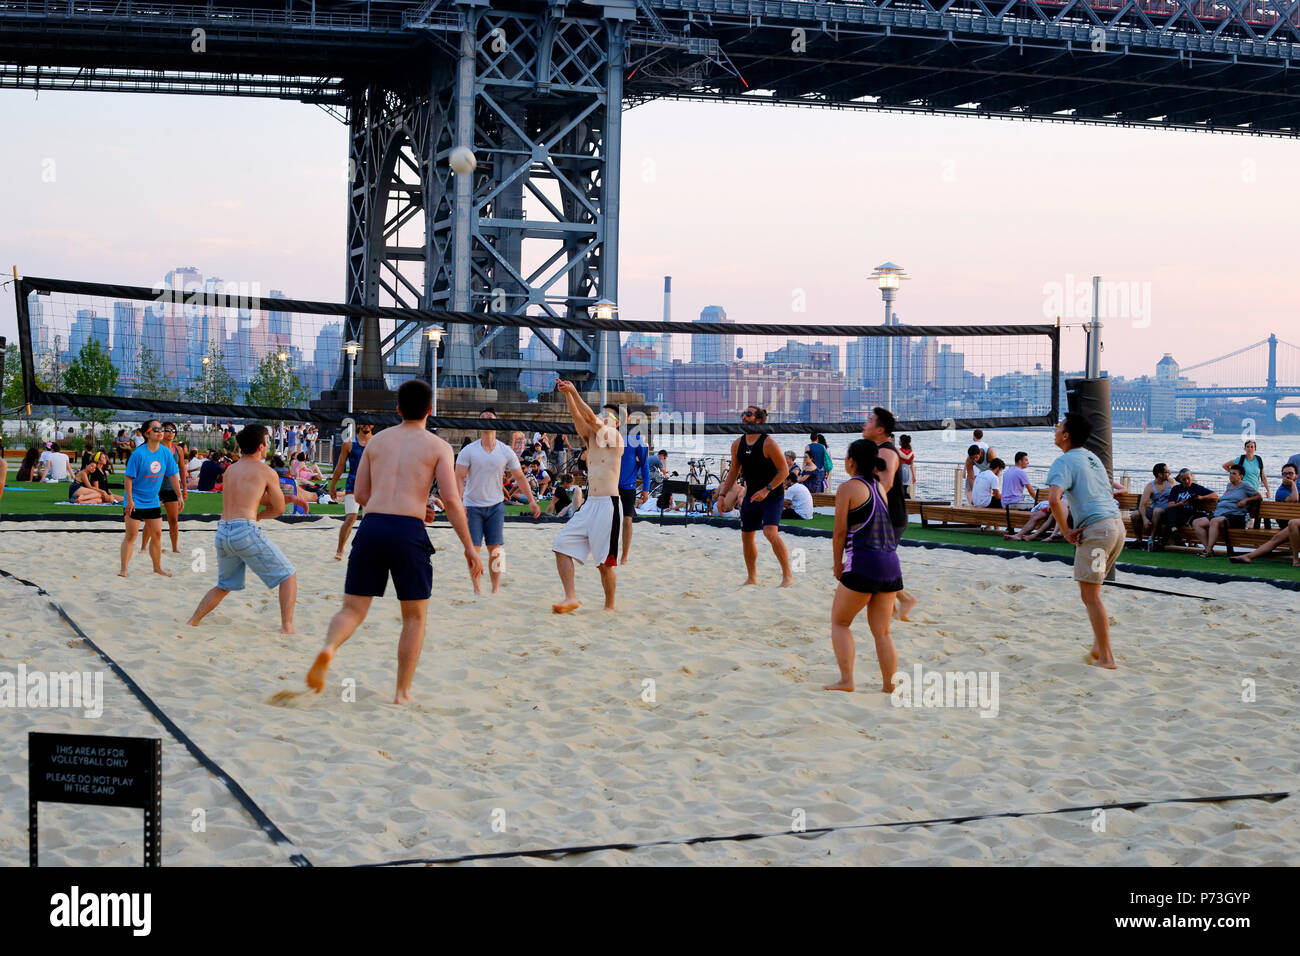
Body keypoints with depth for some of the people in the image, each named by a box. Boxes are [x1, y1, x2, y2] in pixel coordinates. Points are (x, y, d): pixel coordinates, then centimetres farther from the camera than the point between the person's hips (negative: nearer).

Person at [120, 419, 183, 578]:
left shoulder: (166, 452, -2)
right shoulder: (139, 453, -18)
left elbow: (173, 476, 7)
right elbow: (128, 477, -16)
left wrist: (179, 496, 6)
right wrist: (129, 500, -19)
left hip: (153, 501, 6)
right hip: (135, 502, -6)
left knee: (156, 534, 9)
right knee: (131, 536, -5)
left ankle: (157, 568, 21)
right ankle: (123, 569, 1)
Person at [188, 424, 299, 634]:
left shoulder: (230, 470, 20)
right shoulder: (266, 472, 2)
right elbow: (278, 509, 10)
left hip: (222, 532, 7)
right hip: (246, 531, -7)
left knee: (224, 586, 27)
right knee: (288, 576, 5)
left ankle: (192, 623, 22)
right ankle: (287, 627, -5)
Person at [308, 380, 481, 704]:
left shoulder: (377, 440, 18)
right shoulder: (438, 446, 6)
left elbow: (360, 494, 19)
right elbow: (451, 500, -3)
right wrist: (469, 546, 2)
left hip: (372, 526, 3)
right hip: (409, 532, -3)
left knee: (353, 609, 8)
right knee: (415, 616, 14)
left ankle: (328, 648, -25)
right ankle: (403, 692, 11)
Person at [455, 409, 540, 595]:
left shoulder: (506, 452, 2)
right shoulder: (468, 451, -4)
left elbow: (520, 477, 9)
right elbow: (459, 478, -7)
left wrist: (531, 500, 3)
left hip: (496, 506, 1)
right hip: (472, 506, -1)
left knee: (495, 549, -3)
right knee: (473, 548, -4)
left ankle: (496, 589, 7)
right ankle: (476, 589, 7)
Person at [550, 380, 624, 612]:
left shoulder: (616, 439, -2)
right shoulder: (591, 438, 18)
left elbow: (591, 419, -12)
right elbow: (578, 417, 6)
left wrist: (574, 392, -11)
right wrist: (567, 393, -7)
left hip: (608, 505, -7)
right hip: (589, 504, 7)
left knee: (604, 562, -4)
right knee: (562, 546, -4)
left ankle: (609, 606, 9)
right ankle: (571, 598, -4)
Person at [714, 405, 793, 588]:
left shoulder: (768, 443, -16)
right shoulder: (738, 444, 4)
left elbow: (784, 471, -15)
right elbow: (734, 471, 14)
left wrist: (766, 490, -23)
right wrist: (722, 494, 6)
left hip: (772, 495, -7)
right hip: (751, 495, 7)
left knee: (771, 533, -22)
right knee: (746, 536, 10)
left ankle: (788, 576, -14)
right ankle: (751, 578, 26)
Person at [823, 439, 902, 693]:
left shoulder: (848, 488, -4)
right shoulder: (881, 487, 13)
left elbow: (840, 533, -4)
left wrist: (838, 566, 5)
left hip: (863, 562, -6)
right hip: (891, 563, 6)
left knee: (839, 622, 10)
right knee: (882, 632, 12)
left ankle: (846, 680, 0)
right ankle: (890, 686, 8)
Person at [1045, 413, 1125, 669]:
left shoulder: (1064, 461, -6)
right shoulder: (1093, 458, 21)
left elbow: (1055, 498, -23)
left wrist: (1067, 532, -12)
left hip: (1096, 529, -9)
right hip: (1117, 524, 9)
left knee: (1090, 595, -4)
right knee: (1089, 593, 19)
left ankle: (1106, 658, -5)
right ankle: (1098, 645, 19)